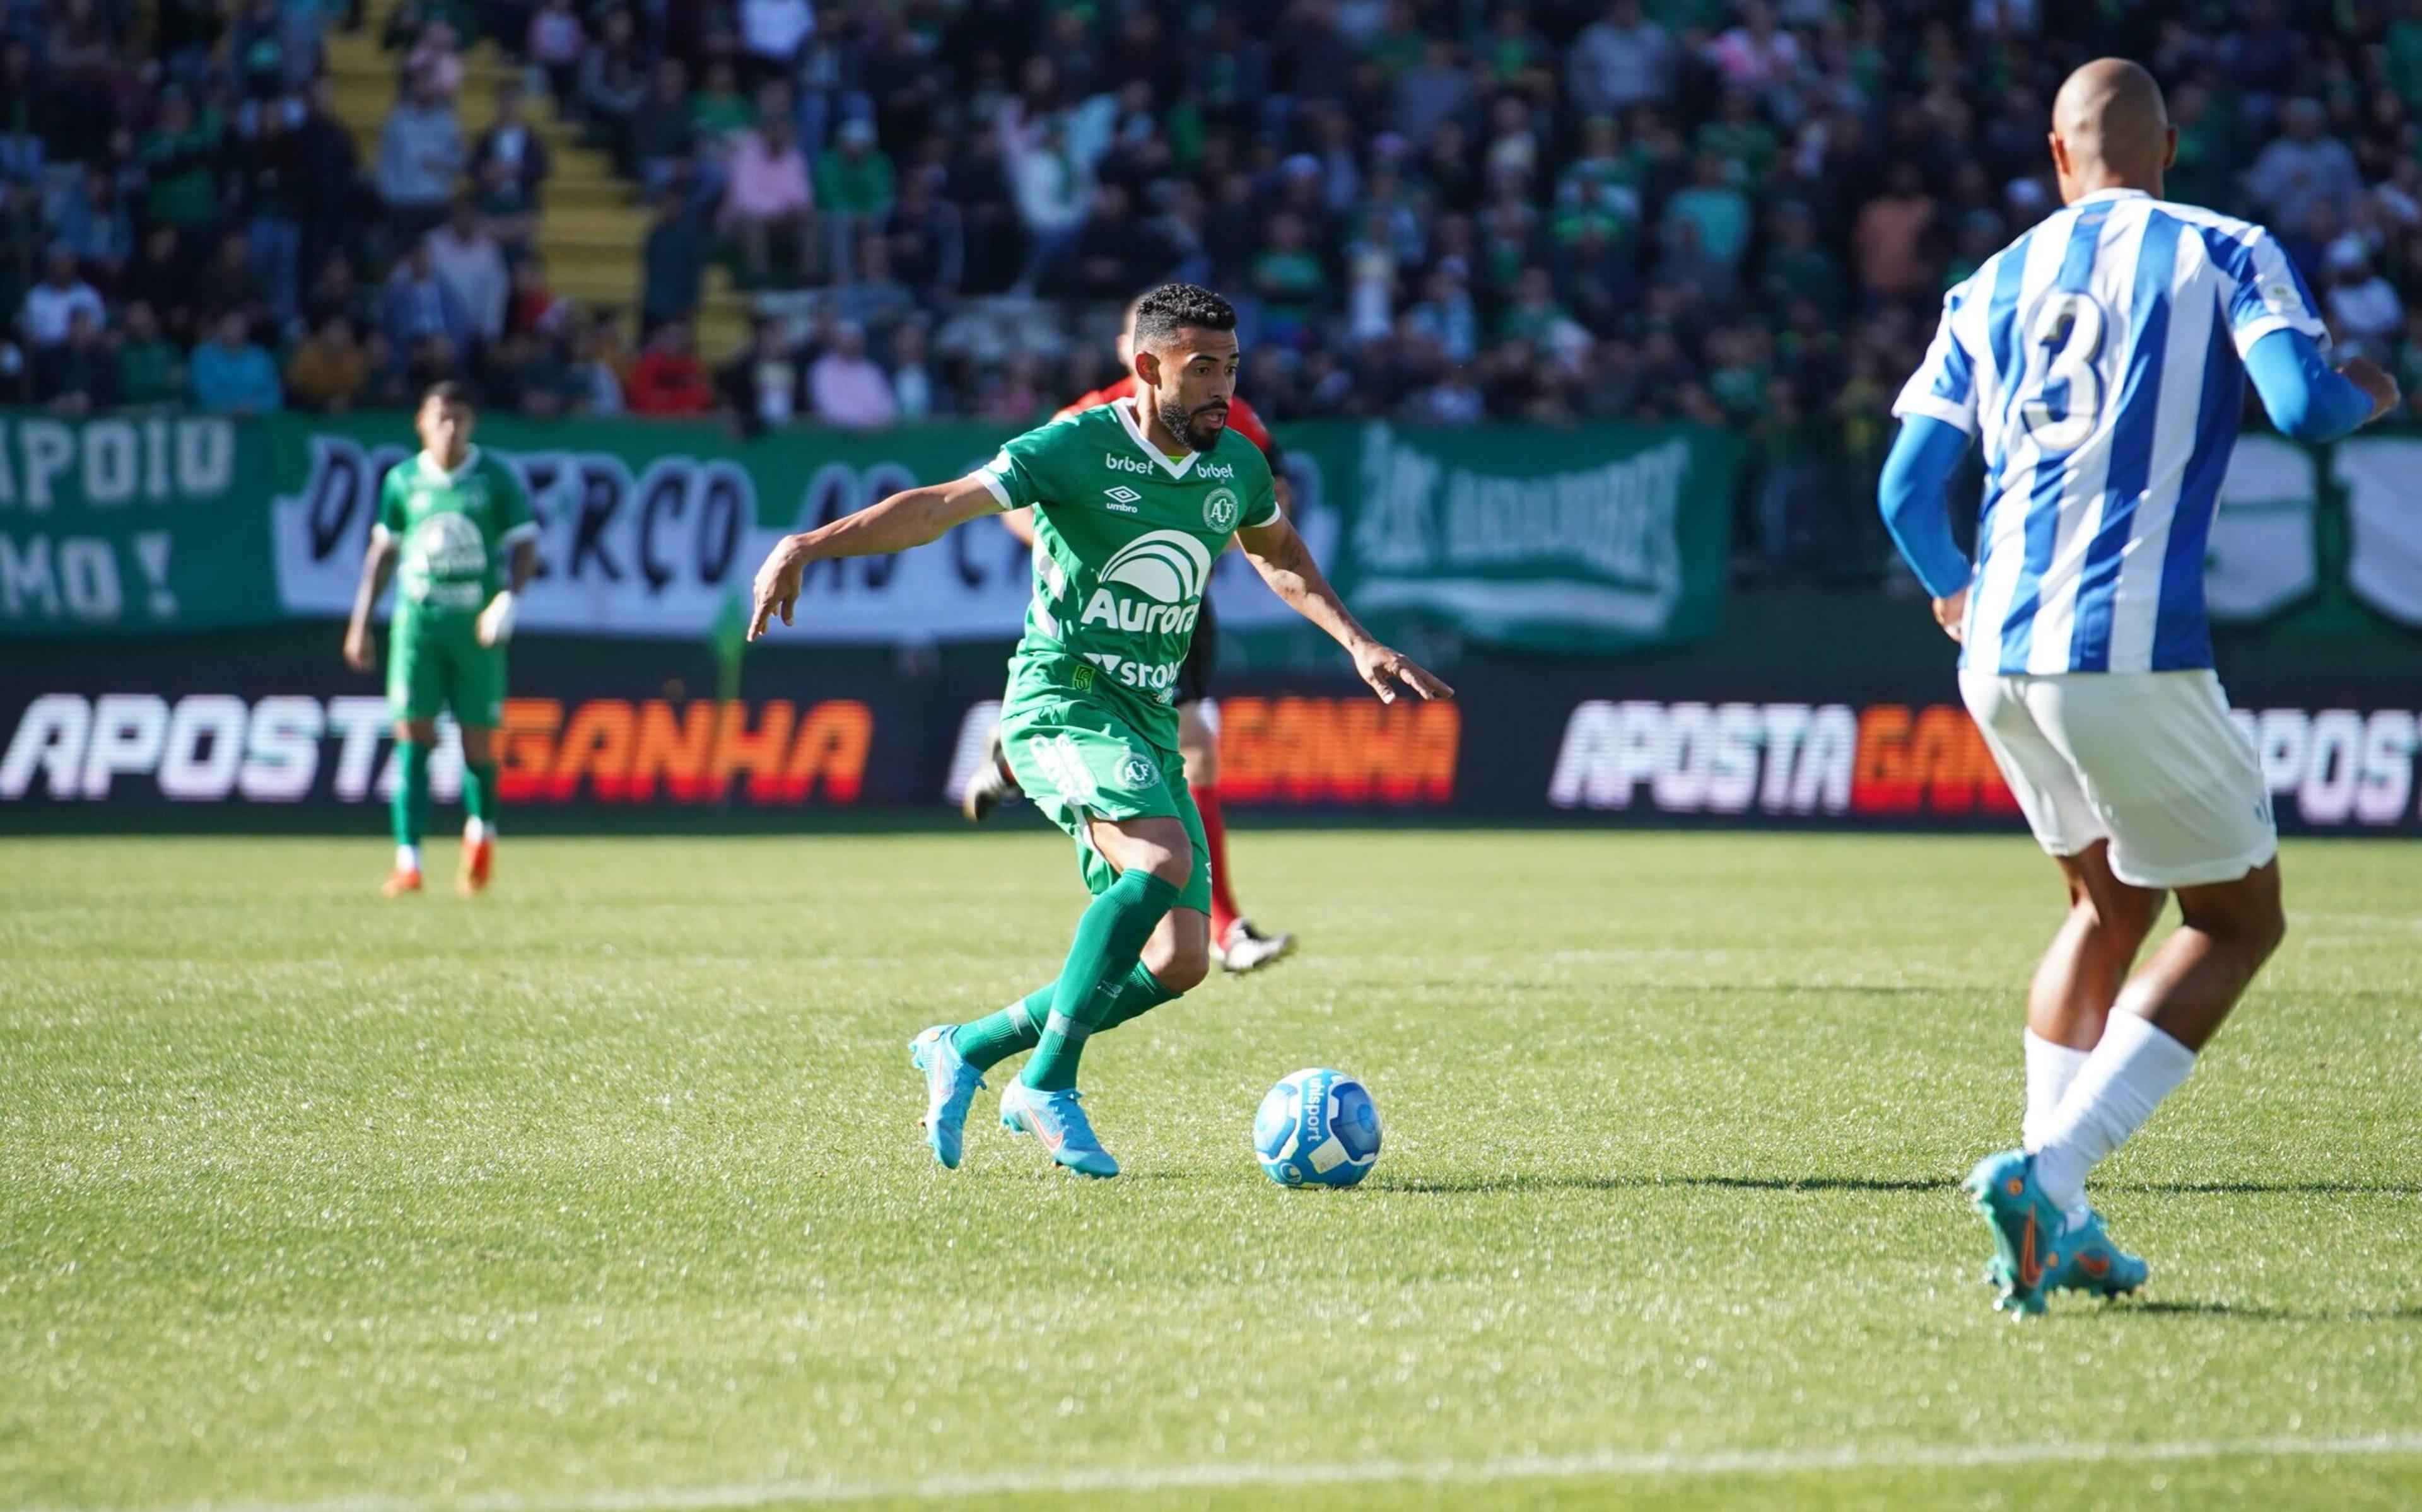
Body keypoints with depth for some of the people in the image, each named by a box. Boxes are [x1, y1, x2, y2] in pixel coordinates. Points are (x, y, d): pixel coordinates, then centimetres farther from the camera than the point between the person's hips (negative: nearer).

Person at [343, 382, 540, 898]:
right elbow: (383, 551, 15)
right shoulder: (402, 481, 7)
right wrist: (360, 624, 13)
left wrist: (508, 599, -16)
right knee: (412, 736, -9)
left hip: (476, 623, -1)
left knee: (478, 743, 2)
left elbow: (525, 546, 1)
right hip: (417, 620, 1)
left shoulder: (496, 479, 1)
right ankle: (408, 864, -13)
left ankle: (482, 833, 33)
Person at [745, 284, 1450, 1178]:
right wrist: (809, 546, -30)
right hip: (1060, 701, -7)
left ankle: (965, 1052, 15)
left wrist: (1358, 644, 23)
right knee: (1163, 861, -32)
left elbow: (1279, 556, 29)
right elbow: (941, 506, -18)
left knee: (1179, 959, -2)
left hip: (1149, 722, 7)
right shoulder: (1076, 450, -11)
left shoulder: (1237, 466, 8)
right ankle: (1048, 1087, -22)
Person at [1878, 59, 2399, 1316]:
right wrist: (2369, 396, 12)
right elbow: (2303, 407, -11)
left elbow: (1906, 488, 13)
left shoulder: (1992, 287, 15)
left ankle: (2056, 1222, 15)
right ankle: (2048, 1170, -9)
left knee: (2110, 903, 25)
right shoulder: (2223, 254, 3)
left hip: (1997, 651, 6)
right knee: (2236, 919, 9)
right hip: (2129, 650, -6)